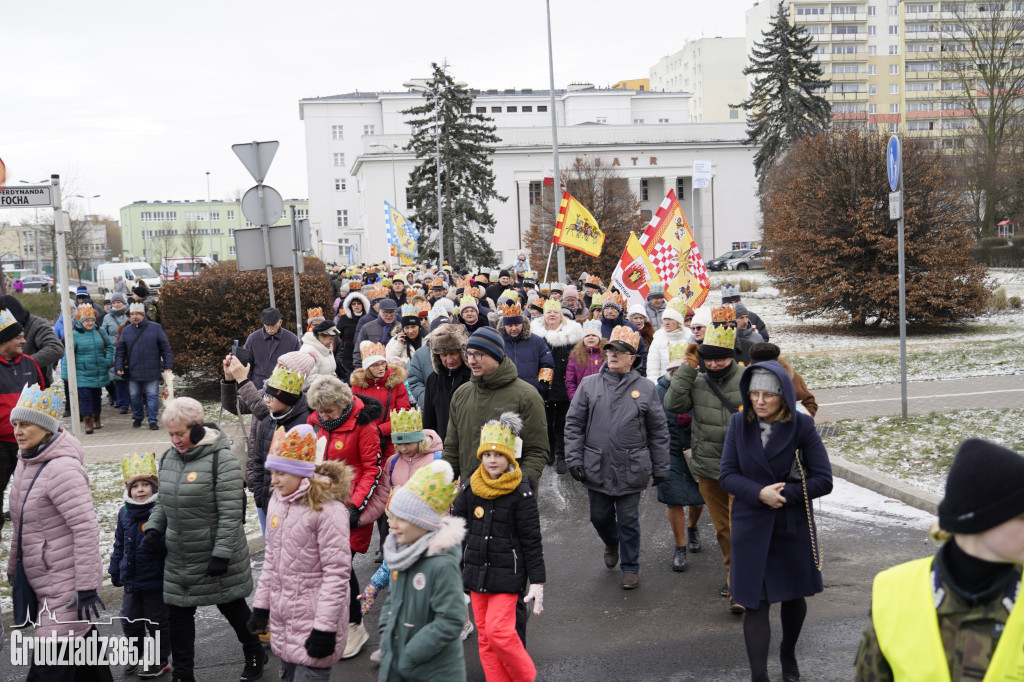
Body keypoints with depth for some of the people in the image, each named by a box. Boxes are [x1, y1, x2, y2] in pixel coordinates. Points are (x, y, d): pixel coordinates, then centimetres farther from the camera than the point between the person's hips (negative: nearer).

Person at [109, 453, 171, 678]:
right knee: (130, 619, 17)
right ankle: (135, 653, 38)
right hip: (131, 579, 6)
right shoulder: (125, 513, 2)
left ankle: (160, 659, 24)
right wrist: (115, 571, 14)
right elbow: (119, 545, 12)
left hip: (156, 580, -5)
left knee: (157, 620, 8)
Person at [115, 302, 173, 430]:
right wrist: (119, 366, 2)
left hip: (152, 370, -3)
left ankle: (152, 421, 5)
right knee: (135, 396, 11)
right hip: (133, 371, 3)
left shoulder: (155, 328, 0)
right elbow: (120, 351, 11)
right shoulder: (126, 331, 7)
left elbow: (165, 347, 2)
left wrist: (168, 365, -3)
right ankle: (138, 417, 29)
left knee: (152, 395, -1)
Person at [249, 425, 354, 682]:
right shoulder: (277, 500, 7)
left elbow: (337, 572, -19)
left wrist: (325, 628, -19)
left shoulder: (327, 508, -18)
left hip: (314, 617, -8)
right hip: (283, 617, 8)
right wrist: (261, 605, 15)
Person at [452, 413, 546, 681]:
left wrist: (537, 581, -8)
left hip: (508, 574, -5)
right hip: (476, 571, 5)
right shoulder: (469, 489, 3)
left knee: (499, 631, -12)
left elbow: (532, 541, -7)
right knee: (484, 635, 8)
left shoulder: (521, 493, -9)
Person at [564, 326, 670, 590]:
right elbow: (574, 424, 5)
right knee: (599, 516, 15)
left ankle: (630, 568, 22)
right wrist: (574, 459, -2)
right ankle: (611, 544, 46)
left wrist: (660, 468, 5)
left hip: (631, 470, -2)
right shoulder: (589, 385, 4)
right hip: (597, 469, 2)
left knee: (628, 520, 4)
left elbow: (659, 432, 6)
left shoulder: (645, 388, 2)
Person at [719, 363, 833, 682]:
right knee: (755, 603, -2)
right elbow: (727, 476, -5)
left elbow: (823, 480, -10)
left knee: (793, 595, 18)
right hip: (751, 527, 0)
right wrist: (760, 494, -21)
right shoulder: (739, 424, -5)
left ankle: (788, 654, 43)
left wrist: (784, 495, -19)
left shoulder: (802, 426, -10)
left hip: (793, 526, 0)